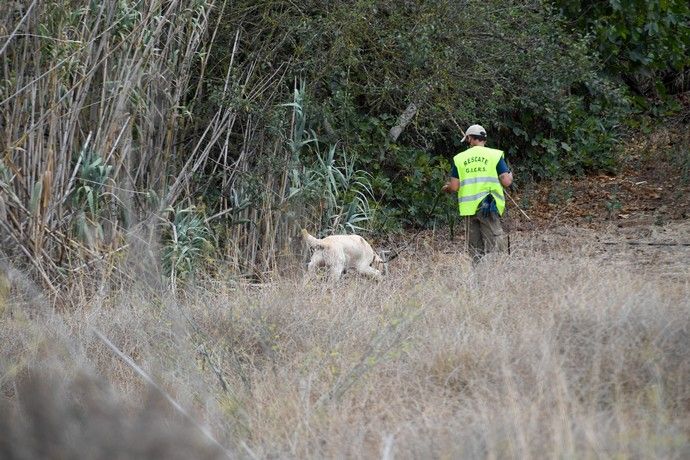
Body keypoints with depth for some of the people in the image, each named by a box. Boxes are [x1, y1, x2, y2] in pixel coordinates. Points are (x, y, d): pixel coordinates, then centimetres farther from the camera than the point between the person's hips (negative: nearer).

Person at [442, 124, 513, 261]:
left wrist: (446, 188, 26)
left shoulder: (459, 158, 7)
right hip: (489, 207, -2)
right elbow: (506, 182, -4)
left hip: (469, 208, 2)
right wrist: (510, 175, 19)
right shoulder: (495, 155, 1)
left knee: (475, 248, 10)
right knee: (494, 245, -6)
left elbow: (454, 187, 3)